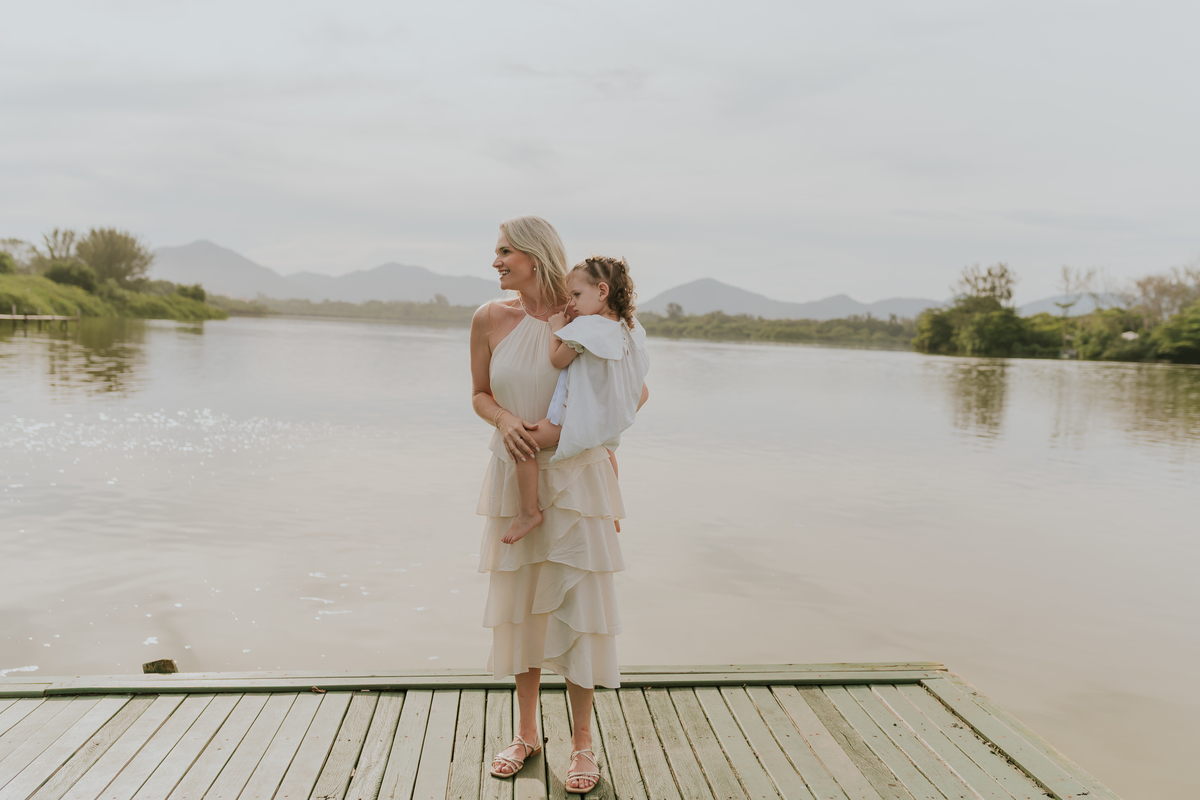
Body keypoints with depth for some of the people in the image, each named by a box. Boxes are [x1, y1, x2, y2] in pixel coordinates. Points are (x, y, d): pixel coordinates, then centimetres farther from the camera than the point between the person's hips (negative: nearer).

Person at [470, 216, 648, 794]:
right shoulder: (490, 319, -2)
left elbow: (637, 388, 3)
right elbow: (480, 394, 8)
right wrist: (504, 419, -14)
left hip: (574, 477, -2)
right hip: (515, 475, 3)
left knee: (577, 602, 0)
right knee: (520, 604, 12)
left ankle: (582, 743, 17)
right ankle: (526, 732, 30)